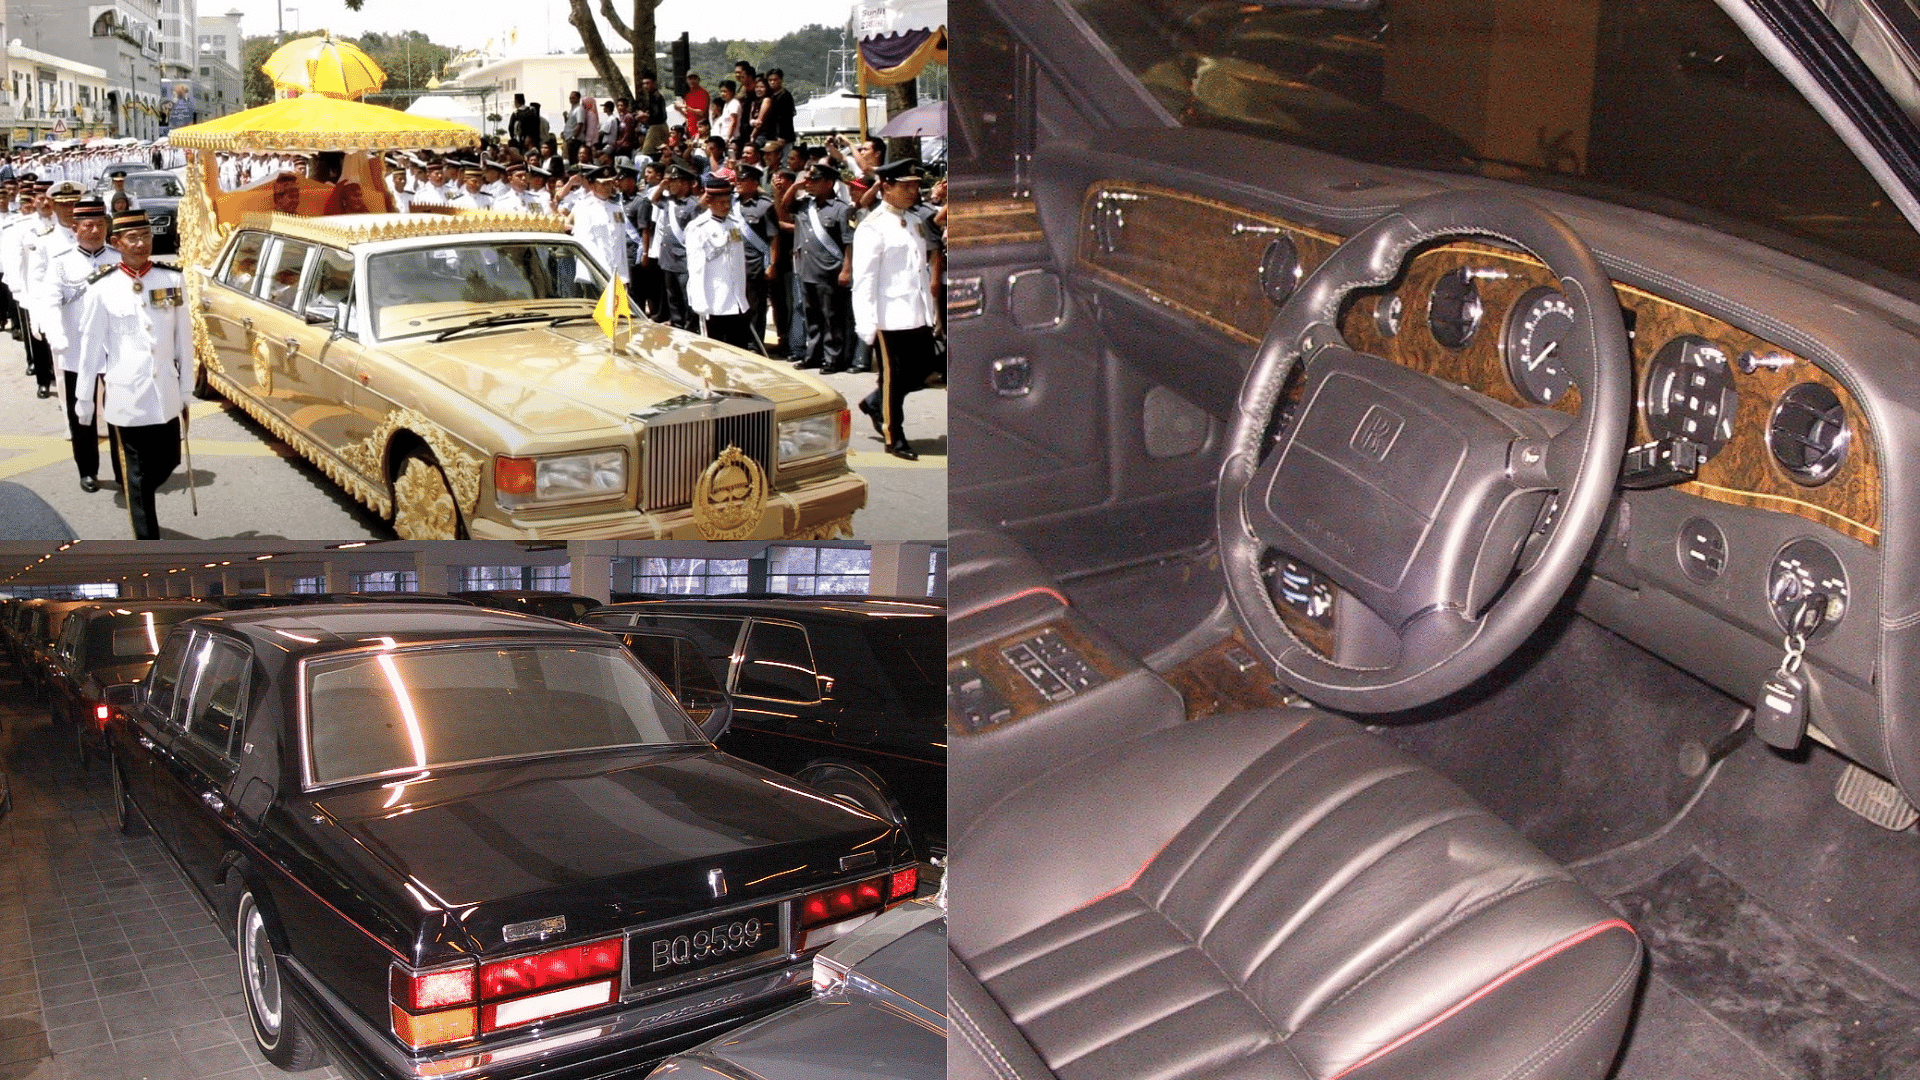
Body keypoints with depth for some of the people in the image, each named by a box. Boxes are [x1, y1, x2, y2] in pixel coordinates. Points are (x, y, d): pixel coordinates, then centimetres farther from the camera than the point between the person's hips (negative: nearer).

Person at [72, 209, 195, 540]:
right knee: (136, 475, 5)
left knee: (168, 462, 15)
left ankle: (137, 500, 46)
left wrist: (186, 390, 8)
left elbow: (184, 338, 5)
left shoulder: (173, 280, -1)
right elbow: (90, 345, -1)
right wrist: (84, 398, 4)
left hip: (166, 393, 3)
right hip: (126, 396, -3)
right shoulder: (101, 289, -8)